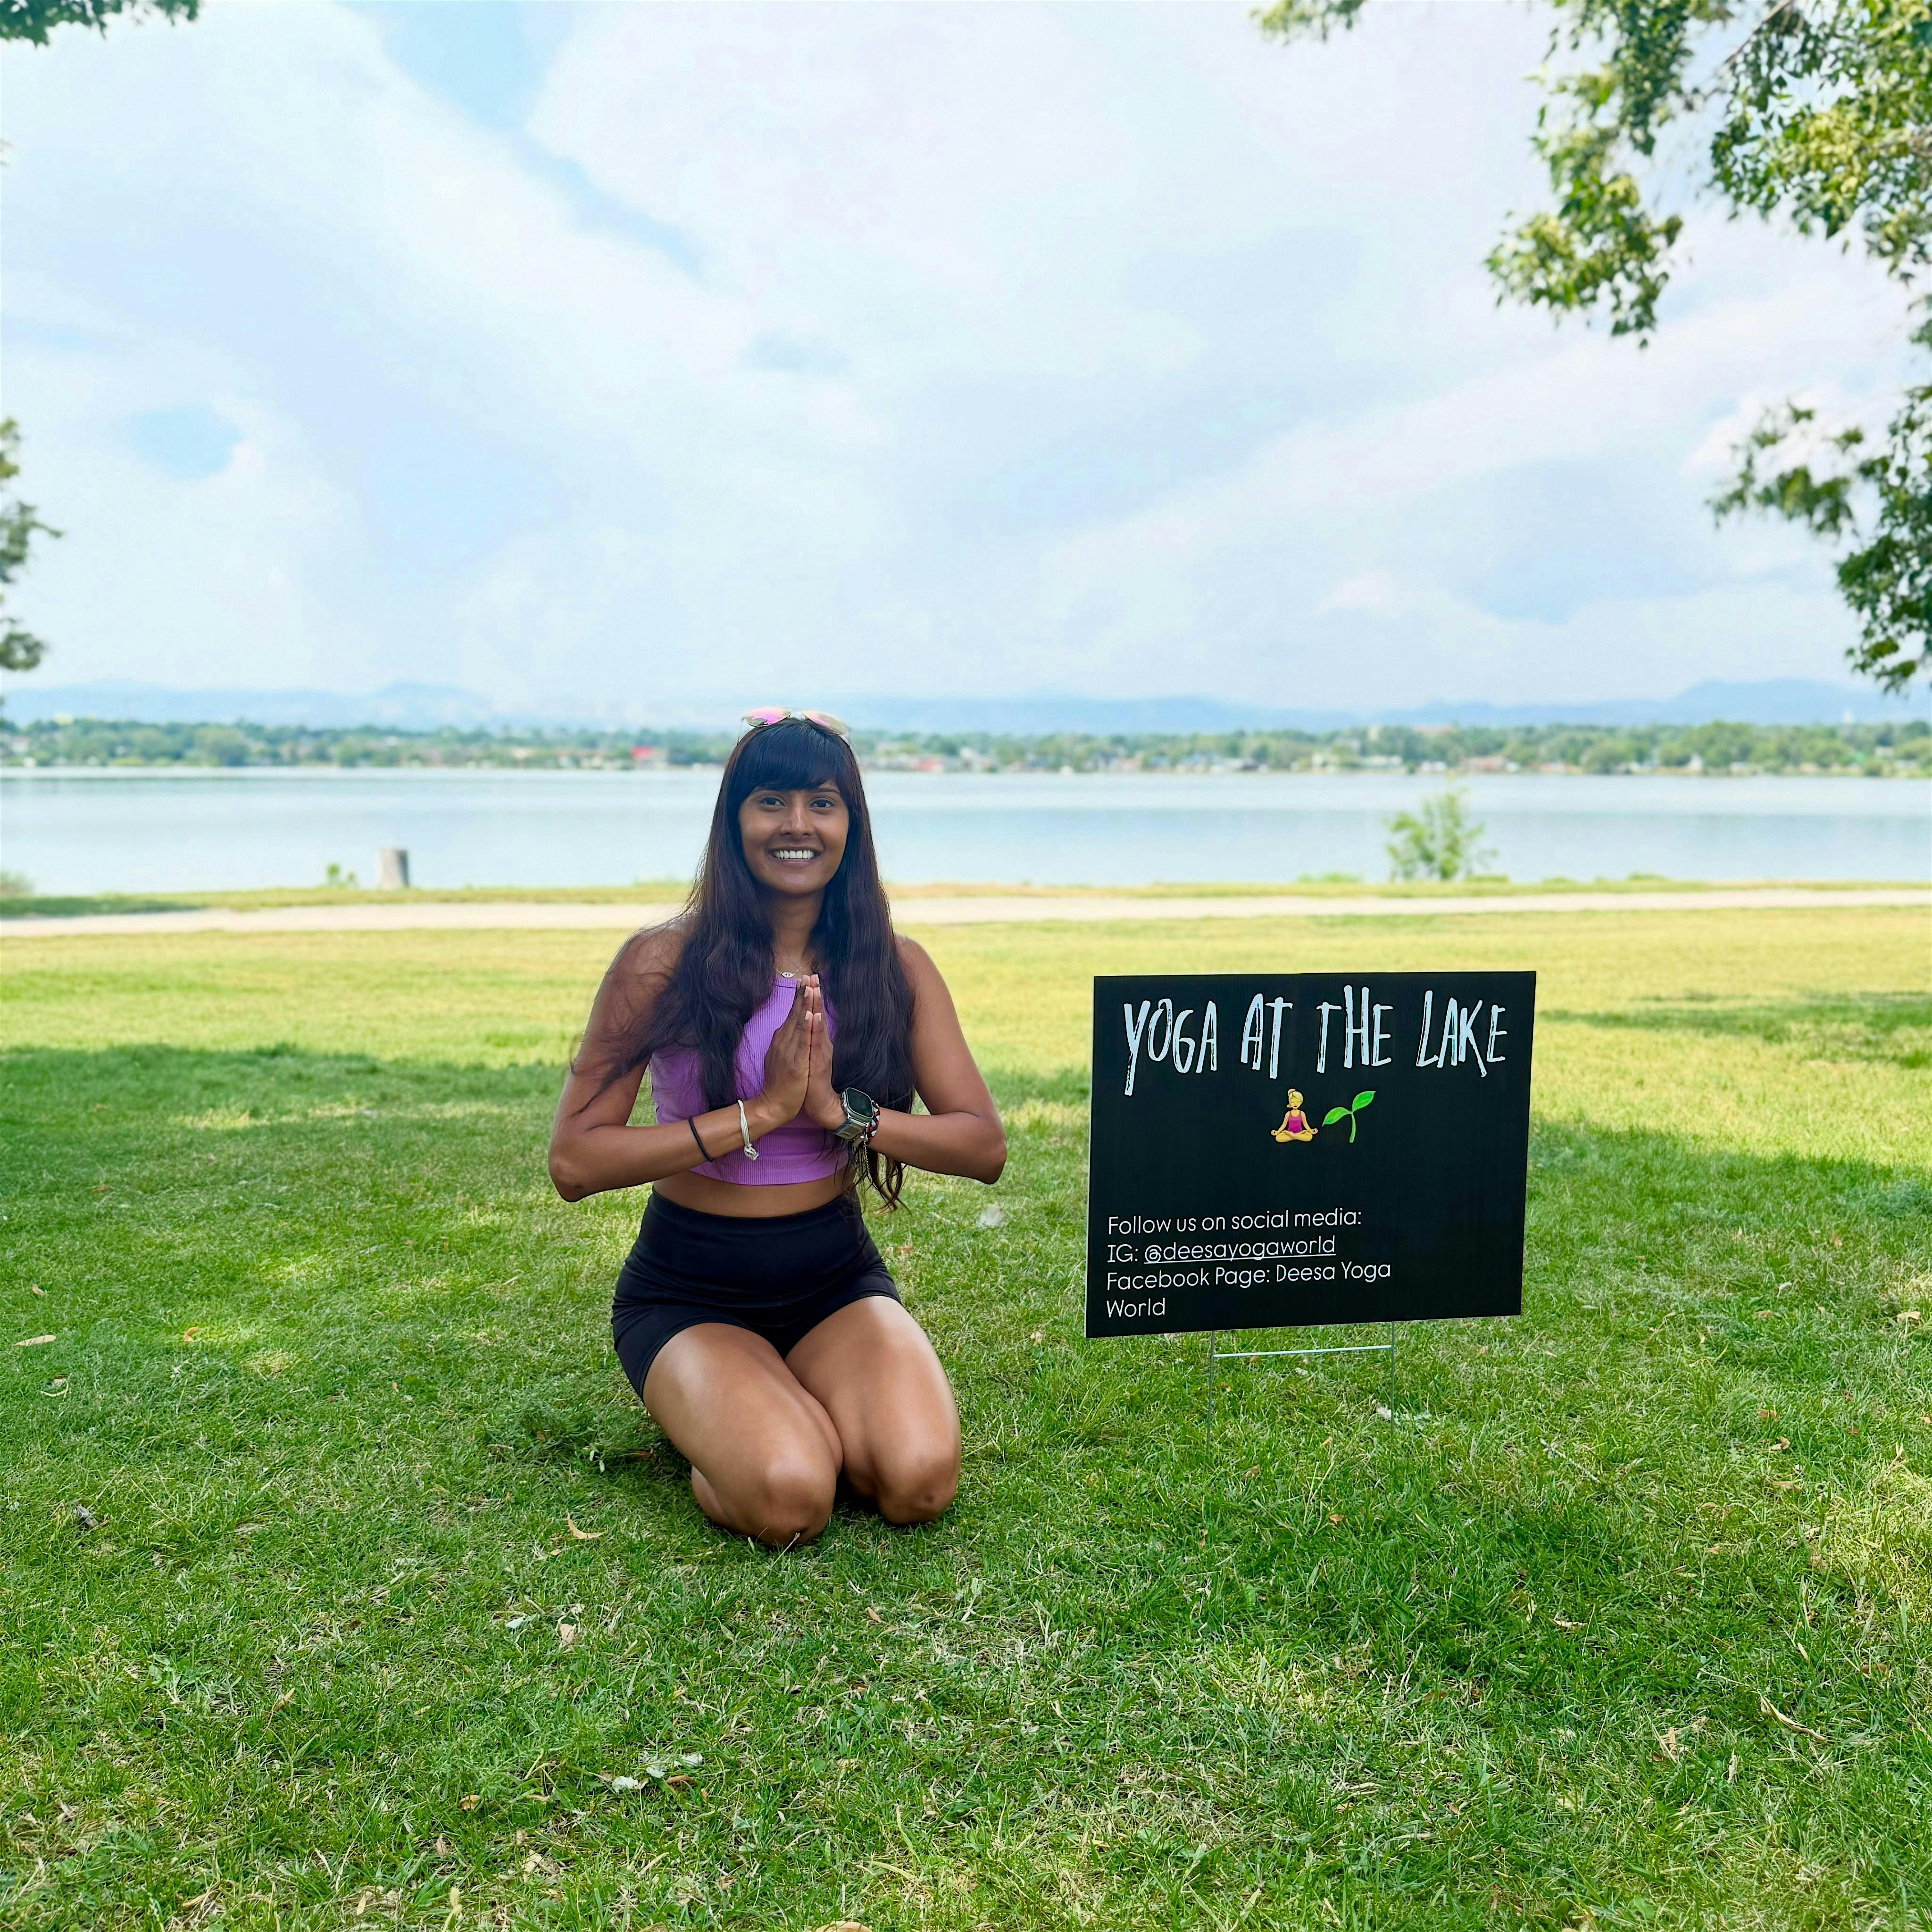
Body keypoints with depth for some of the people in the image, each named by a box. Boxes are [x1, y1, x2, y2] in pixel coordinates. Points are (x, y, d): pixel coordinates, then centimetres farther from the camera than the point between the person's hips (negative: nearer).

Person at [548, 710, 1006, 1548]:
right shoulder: (665, 961, -10)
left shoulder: (896, 968, -1)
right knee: (789, 1499, -27)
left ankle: (801, 1395, 10)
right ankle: (715, 1411, 8)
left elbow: (984, 1147, -5)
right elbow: (574, 1161, -16)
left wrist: (839, 1108, -20)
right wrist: (760, 1113, -22)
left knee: (919, 1484, -23)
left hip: (837, 1277, 3)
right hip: (688, 1290, -2)